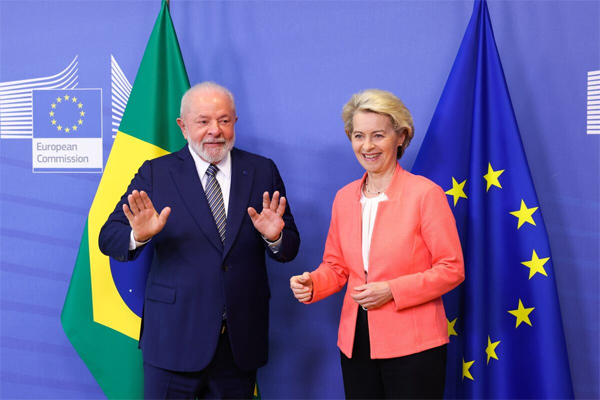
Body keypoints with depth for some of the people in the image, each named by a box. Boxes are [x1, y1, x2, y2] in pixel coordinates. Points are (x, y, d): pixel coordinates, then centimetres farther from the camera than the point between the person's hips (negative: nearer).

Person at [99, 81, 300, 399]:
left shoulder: (263, 171, 3)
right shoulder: (155, 173, -1)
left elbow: (289, 249, 3)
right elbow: (108, 239, -5)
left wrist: (275, 237, -19)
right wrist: (138, 235, -26)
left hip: (241, 339, 2)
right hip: (174, 337, -2)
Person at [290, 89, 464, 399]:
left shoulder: (426, 193, -10)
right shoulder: (344, 197, 6)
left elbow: (452, 269, -10)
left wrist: (392, 290, -19)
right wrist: (311, 284, -8)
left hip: (413, 345, -5)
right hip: (356, 342, 5)